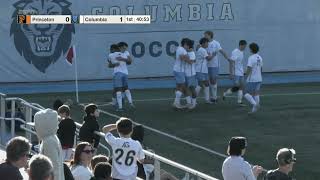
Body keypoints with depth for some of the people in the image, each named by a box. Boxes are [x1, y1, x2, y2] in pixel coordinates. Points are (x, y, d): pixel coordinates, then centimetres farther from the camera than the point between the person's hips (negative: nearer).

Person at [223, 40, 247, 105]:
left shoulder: (241, 52, 12)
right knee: (236, 87, -9)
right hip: (236, 73, -8)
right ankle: (225, 94, 12)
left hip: (241, 73, 8)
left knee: (241, 87, 3)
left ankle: (240, 102, 5)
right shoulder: (235, 52, -15)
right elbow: (232, 63, -18)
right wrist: (232, 74, -20)